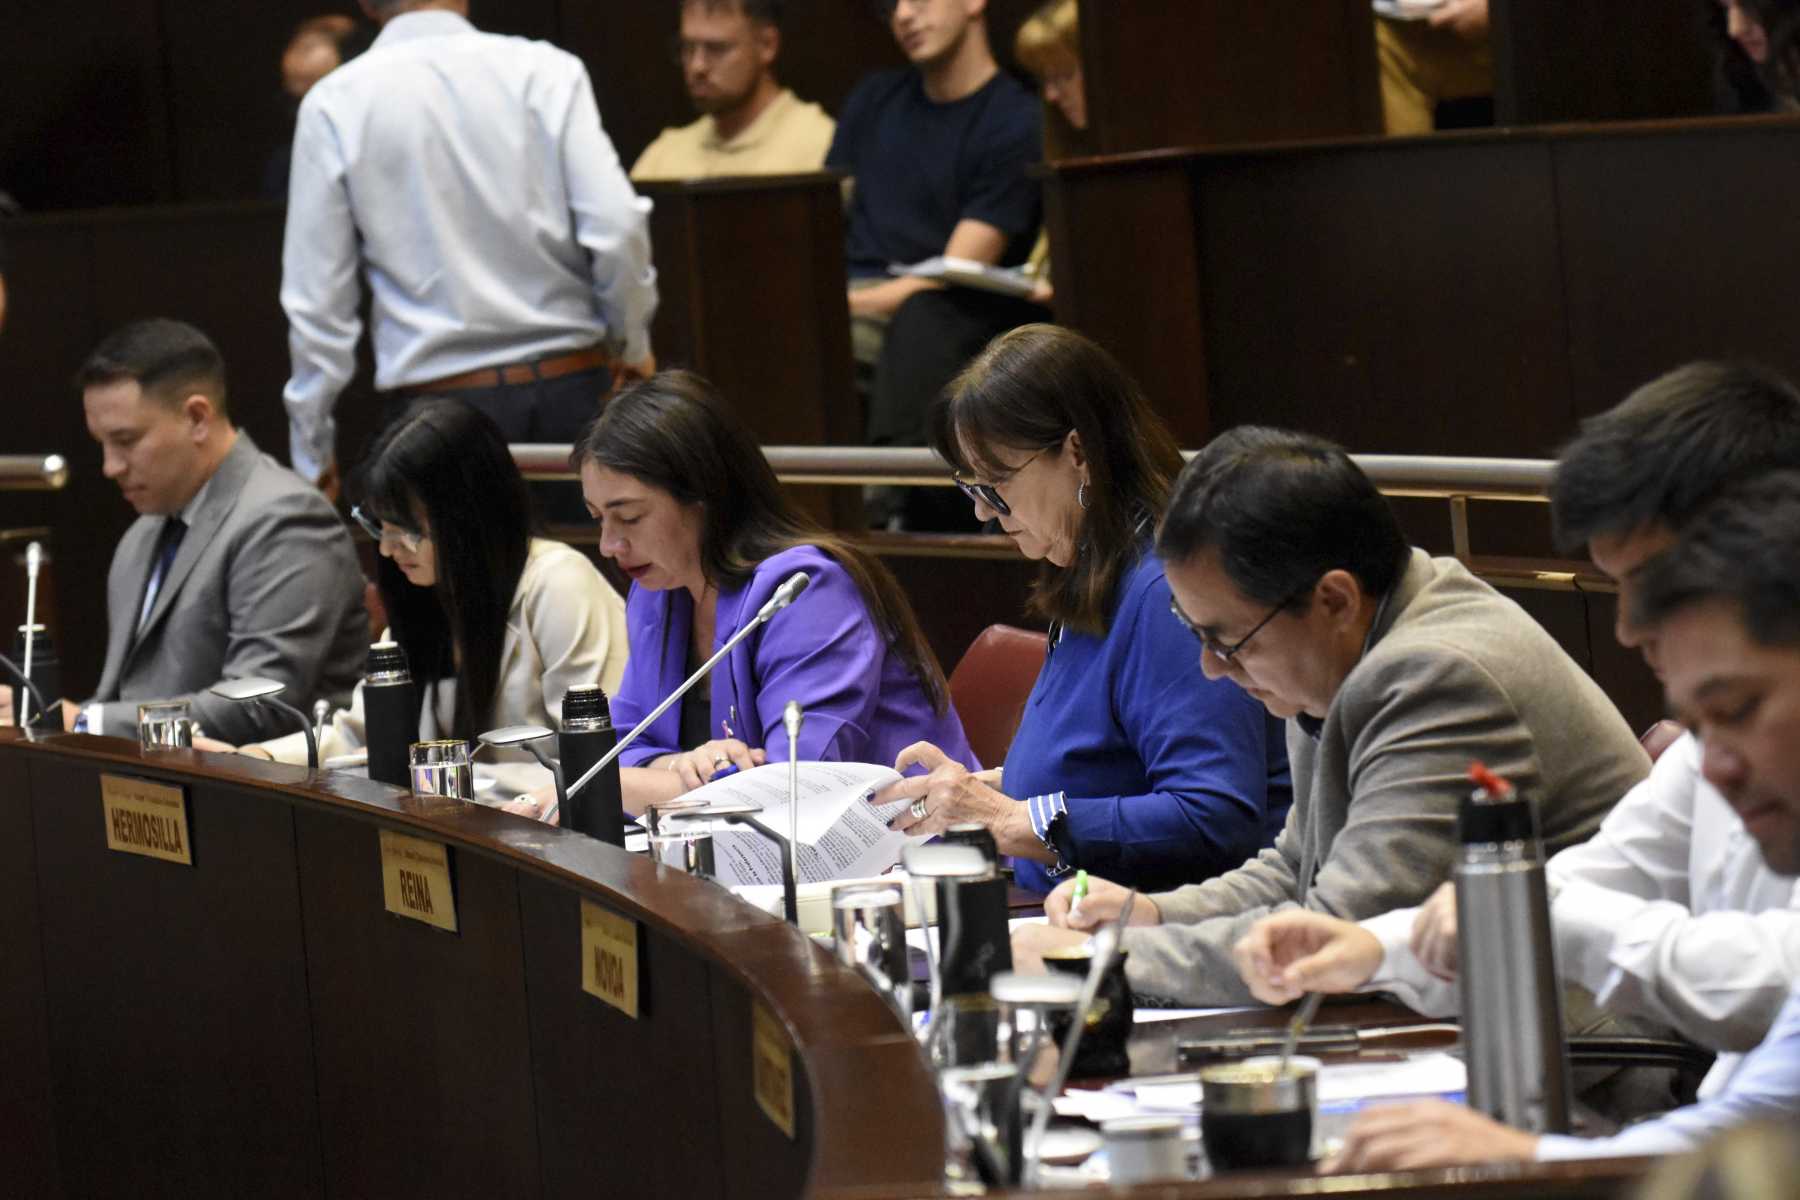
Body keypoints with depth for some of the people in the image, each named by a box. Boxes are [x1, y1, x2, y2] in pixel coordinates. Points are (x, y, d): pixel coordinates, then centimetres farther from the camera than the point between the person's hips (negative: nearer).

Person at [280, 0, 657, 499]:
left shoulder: (334, 105, -1)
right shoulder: (545, 70, -1)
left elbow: (317, 297, 0)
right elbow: (617, 228, -8)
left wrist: (312, 448, 9)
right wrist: (633, 346, 10)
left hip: (436, 398, -1)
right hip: (570, 389, 1)